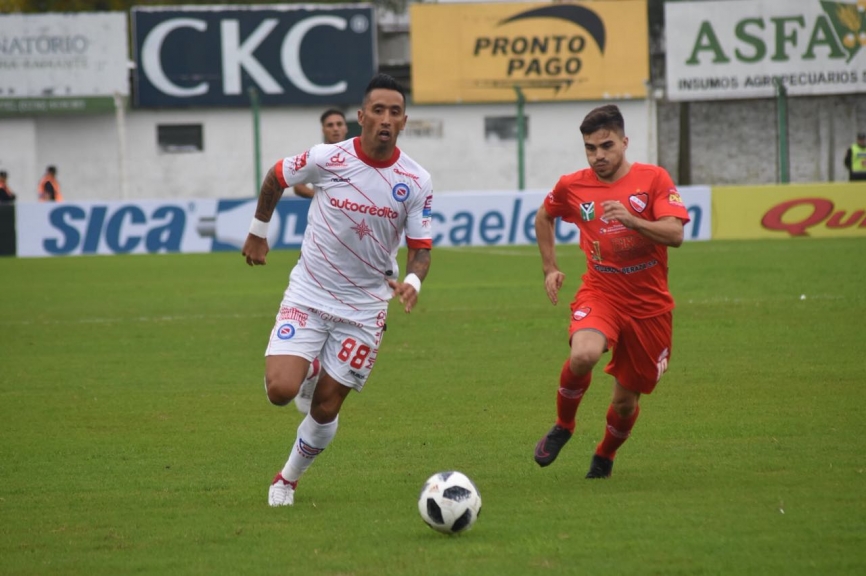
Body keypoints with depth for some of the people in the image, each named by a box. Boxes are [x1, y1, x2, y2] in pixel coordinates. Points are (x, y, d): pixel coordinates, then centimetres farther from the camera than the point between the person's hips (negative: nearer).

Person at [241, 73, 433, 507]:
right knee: (280, 390, -17)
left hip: (363, 308, 1)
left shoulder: (416, 182, -9)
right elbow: (275, 178, 8)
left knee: (326, 408, 3)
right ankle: (306, 370, 20)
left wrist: (412, 281, -25)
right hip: (307, 296, -1)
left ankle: (288, 479, 30)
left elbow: (421, 248, -4)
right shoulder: (327, 159, -12)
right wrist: (258, 232, 16)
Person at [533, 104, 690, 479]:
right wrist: (550, 269, 13)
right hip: (600, 292, 0)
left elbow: (675, 234, -18)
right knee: (583, 355, -33)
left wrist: (632, 220, -33)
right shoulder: (572, 186, 0)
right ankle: (563, 426, -4)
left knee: (626, 399, 8)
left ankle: (605, 455, 41)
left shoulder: (653, 179, -6)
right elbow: (543, 218, 21)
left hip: (649, 303, 0)